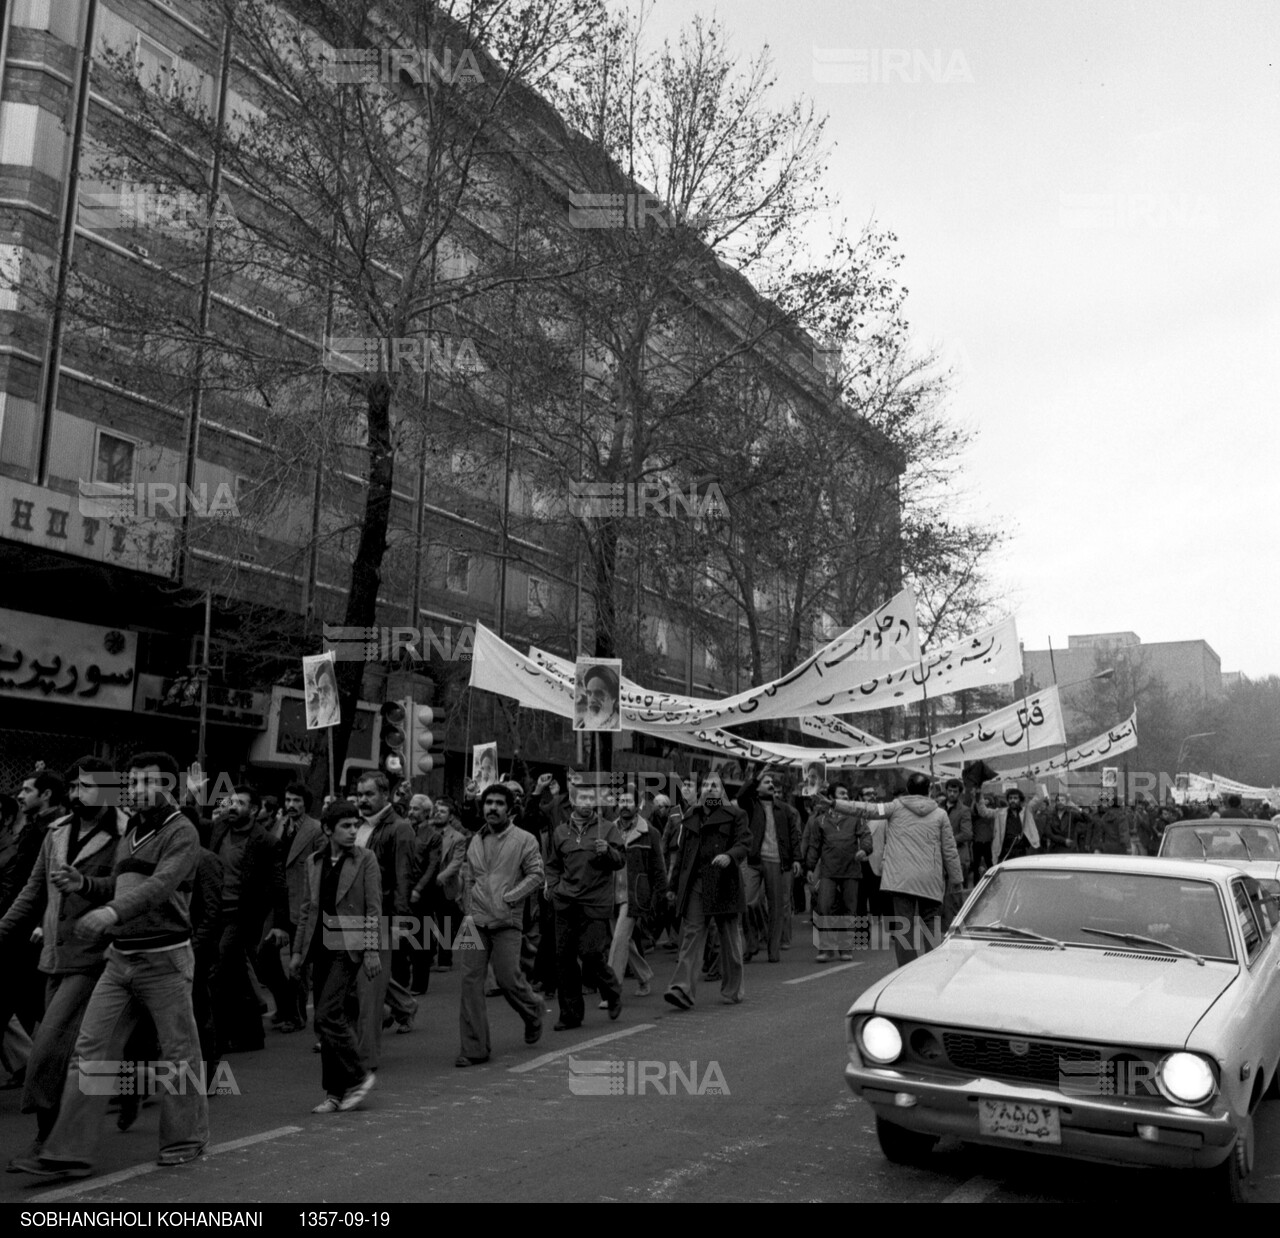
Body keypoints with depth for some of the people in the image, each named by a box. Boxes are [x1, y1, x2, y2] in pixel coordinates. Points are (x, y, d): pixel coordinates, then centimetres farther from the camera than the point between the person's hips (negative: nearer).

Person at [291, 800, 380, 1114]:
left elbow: (374, 909, -5)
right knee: (329, 1019, 7)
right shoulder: (314, 861, 10)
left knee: (328, 1014, -14)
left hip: (348, 946, -5)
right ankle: (336, 1093, 16)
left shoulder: (365, 859, -3)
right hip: (321, 946, 5)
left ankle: (357, 1077, 2)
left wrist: (372, 950, -11)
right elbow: (307, 909, 15)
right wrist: (298, 951, 13)